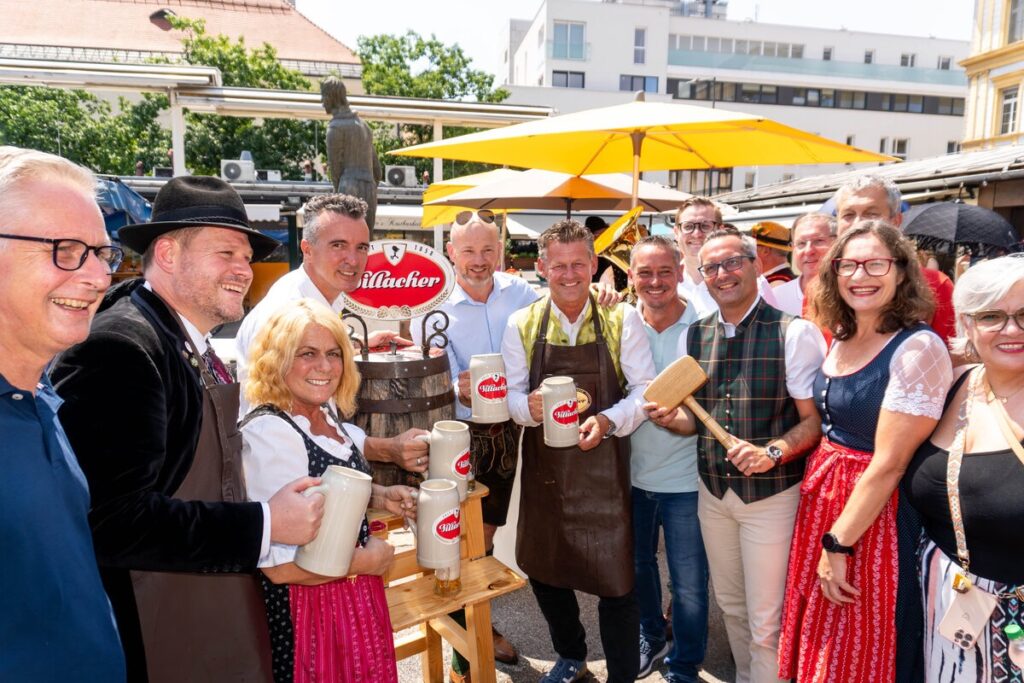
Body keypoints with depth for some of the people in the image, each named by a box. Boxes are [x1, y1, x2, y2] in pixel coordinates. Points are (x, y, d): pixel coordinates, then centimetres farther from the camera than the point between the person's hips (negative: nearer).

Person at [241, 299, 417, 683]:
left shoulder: (329, 413, 0)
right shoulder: (269, 434, -25)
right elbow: (279, 565, -27)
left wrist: (378, 497, 1)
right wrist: (366, 560, -15)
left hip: (354, 595, 8)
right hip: (306, 609, -8)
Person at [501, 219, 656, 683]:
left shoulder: (621, 320, -4)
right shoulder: (522, 325, 0)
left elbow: (644, 389, -5)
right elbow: (510, 397, 0)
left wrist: (608, 420, -23)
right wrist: (529, 407, -23)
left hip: (604, 467, -2)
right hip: (543, 468, 3)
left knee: (615, 579, 3)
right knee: (543, 571, 17)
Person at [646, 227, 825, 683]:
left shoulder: (794, 333, -13)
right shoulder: (695, 335, 3)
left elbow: (815, 420, -12)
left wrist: (772, 452, -28)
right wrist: (672, 420, -10)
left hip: (771, 495, -5)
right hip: (713, 492, 5)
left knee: (765, 620, 6)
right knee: (731, 606, 21)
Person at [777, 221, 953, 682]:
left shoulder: (918, 349, -19)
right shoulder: (841, 339, 4)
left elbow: (889, 464, -21)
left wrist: (837, 544, -18)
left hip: (877, 515, -7)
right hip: (821, 498, 7)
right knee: (820, 646, 20)